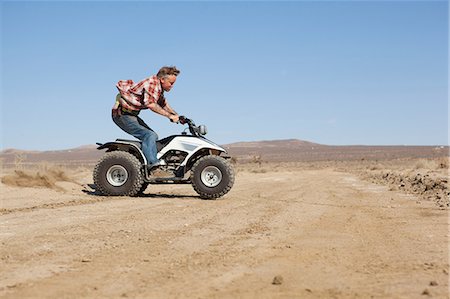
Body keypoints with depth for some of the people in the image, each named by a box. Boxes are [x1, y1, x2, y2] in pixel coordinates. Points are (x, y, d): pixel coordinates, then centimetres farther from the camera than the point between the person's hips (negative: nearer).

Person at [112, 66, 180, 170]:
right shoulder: (152, 83, -18)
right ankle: (151, 162, -34)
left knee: (153, 136, 13)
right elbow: (150, 104, -31)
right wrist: (169, 116, -28)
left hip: (131, 114, 10)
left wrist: (177, 116, 18)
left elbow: (163, 103, 28)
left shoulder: (159, 87, 13)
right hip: (122, 114, -10)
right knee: (149, 135, -23)